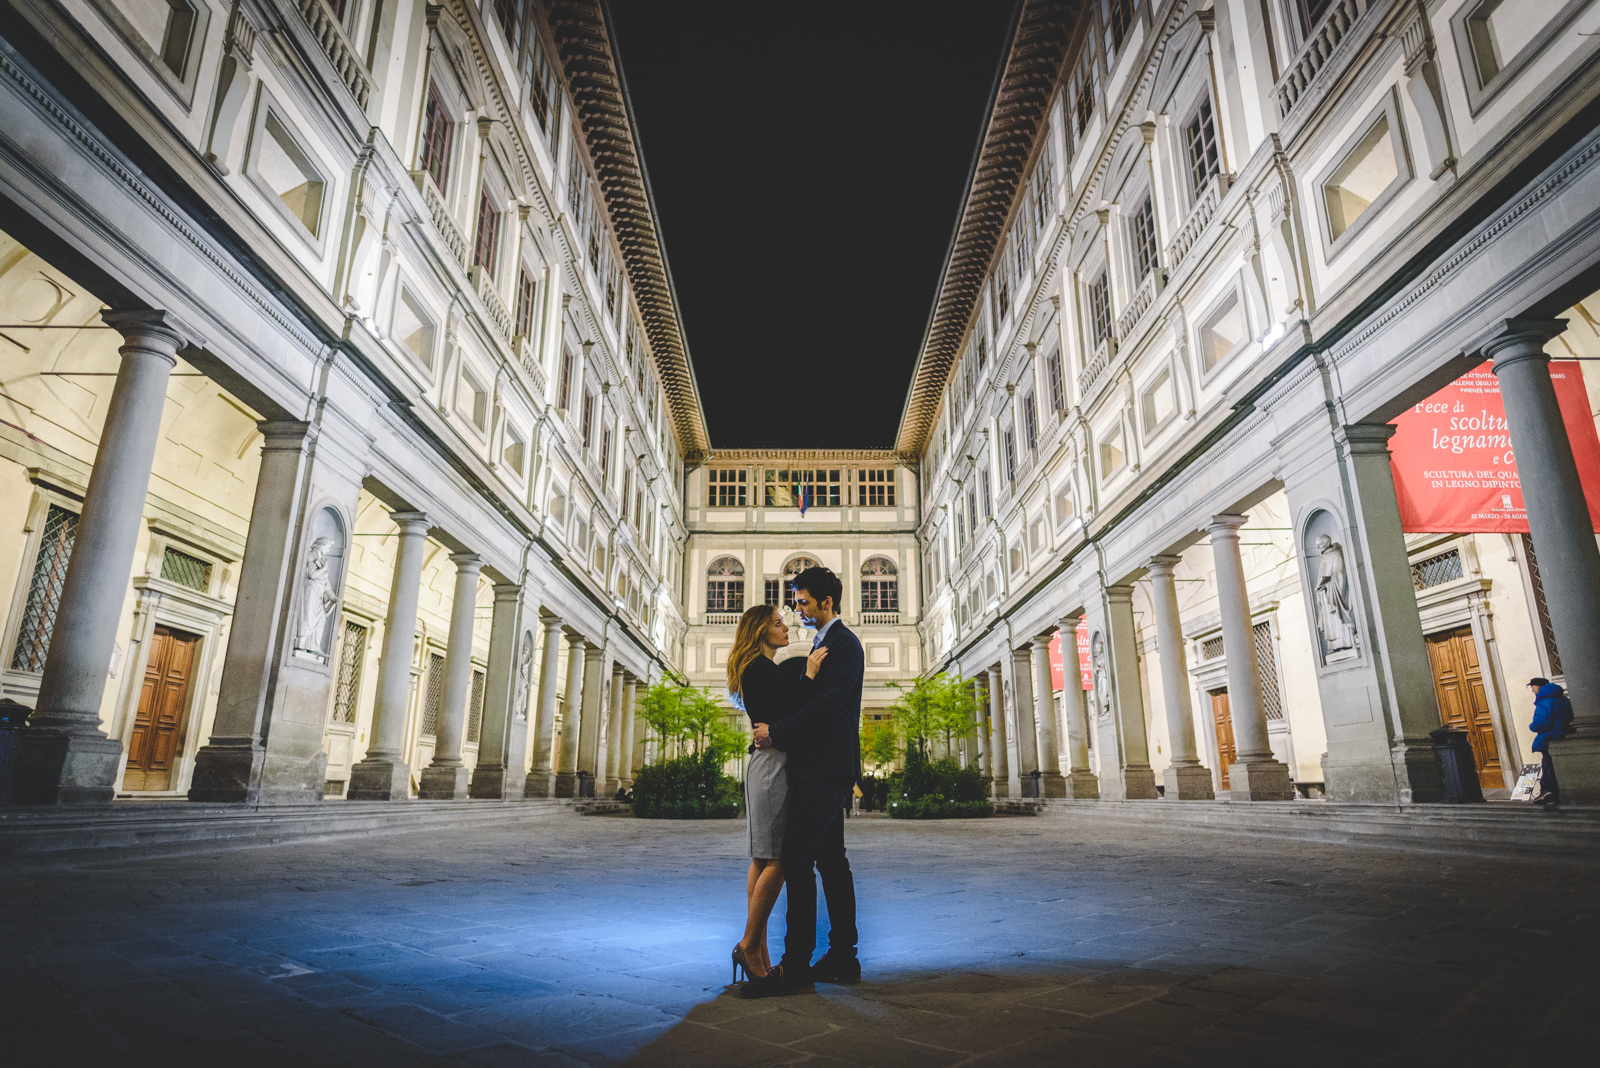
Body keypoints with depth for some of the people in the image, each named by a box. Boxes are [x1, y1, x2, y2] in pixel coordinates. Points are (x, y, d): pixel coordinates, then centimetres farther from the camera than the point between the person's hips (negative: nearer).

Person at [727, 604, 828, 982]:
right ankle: (749, 946, -2)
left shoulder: (765, 668, 20)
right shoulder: (761, 669, -11)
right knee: (777, 860, -8)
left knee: (763, 860, 9)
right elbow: (779, 718, -19)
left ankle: (757, 953, 12)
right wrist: (807, 677, -19)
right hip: (772, 764, -10)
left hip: (769, 764, 10)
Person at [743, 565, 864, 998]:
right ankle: (843, 958, 19)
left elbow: (827, 703, -20)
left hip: (827, 768, -10)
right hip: (819, 767, 10)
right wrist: (776, 731, 11)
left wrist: (776, 733, -15)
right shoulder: (824, 643, 20)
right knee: (830, 860, 12)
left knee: (797, 857, -12)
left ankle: (794, 968, -7)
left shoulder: (844, 644, -11)